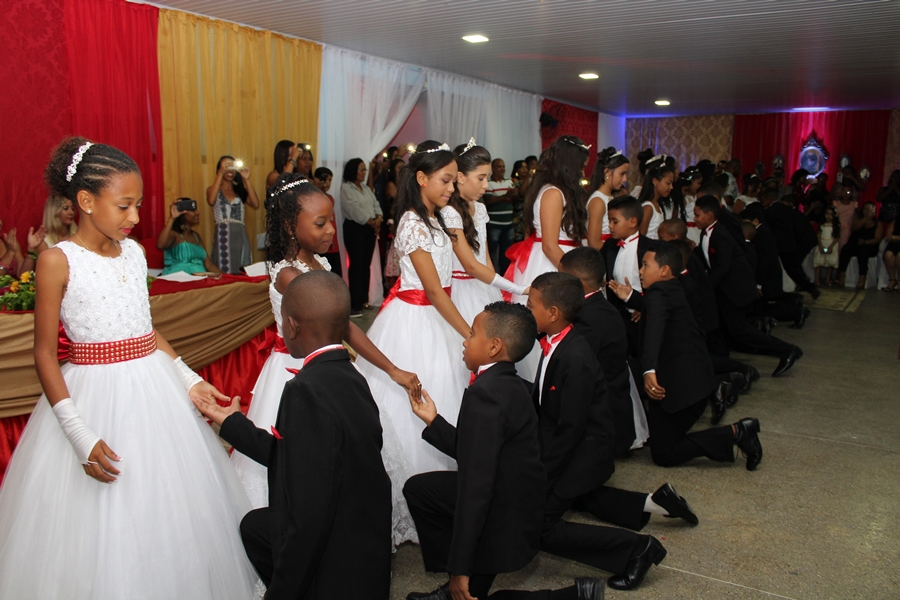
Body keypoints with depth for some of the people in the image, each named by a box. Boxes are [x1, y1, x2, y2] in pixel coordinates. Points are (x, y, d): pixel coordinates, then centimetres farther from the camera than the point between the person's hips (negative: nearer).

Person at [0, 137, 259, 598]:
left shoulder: (134, 252, 5)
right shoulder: (58, 260, -11)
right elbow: (45, 354, -10)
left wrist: (190, 380, 6)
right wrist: (80, 436, -16)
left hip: (154, 388, 6)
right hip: (94, 396, -5)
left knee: (166, 509, 17)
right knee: (100, 530, 6)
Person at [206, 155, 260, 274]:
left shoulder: (240, 190, 16)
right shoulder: (214, 189, 9)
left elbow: (255, 204, -2)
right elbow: (211, 201, -15)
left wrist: (246, 179, -4)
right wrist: (220, 174, -13)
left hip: (241, 236, 3)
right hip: (223, 235, -3)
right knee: (225, 274, -6)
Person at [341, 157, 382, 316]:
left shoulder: (366, 188, 18)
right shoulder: (346, 188, -5)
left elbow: (376, 204, 12)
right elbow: (355, 209, -14)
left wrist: (379, 219, -8)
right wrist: (372, 222, -10)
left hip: (370, 228, 7)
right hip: (354, 228, -7)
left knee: (366, 265, 7)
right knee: (356, 265, -10)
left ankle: (363, 299, 15)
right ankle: (354, 305, -9)